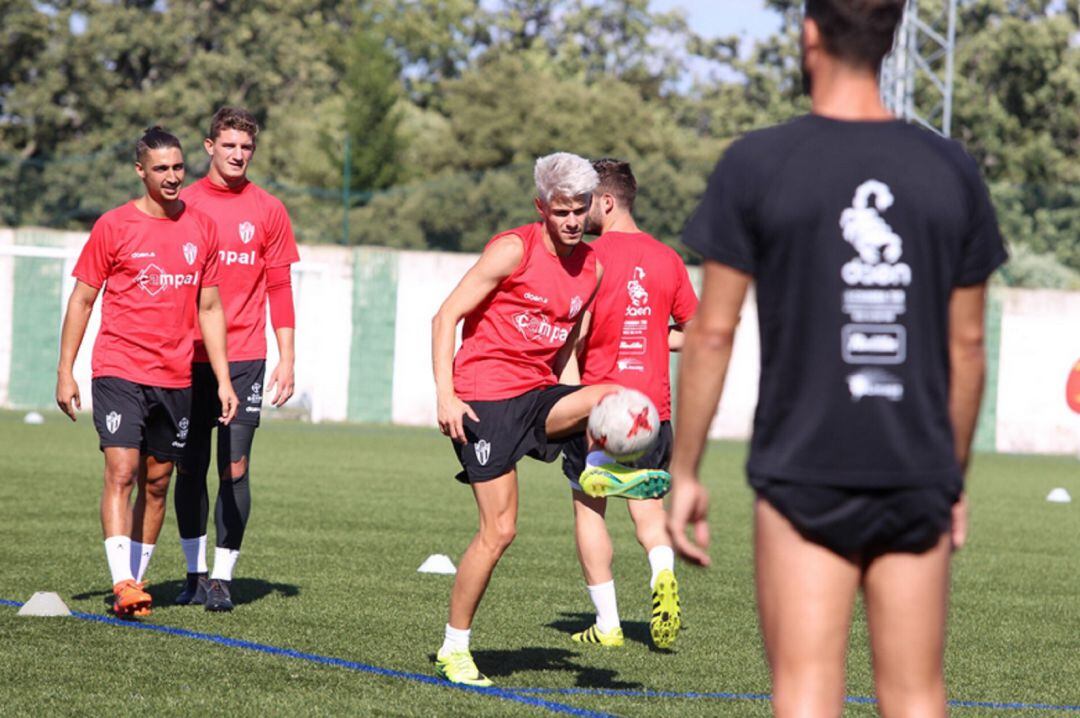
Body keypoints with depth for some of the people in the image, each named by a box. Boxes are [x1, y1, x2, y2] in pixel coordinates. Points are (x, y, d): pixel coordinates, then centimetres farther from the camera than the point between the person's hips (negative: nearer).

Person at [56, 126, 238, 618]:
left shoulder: (201, 228, 8)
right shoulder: (114, 226, -2)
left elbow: (210, 309, 13)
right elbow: (81, 300, 3)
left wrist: (223, 378, 8)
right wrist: (65, 372, -1)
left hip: (175, 378, 4)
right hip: (119, 371, -4)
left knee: (156, 483, 7)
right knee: (121, 471, -15)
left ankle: (137, 580, 15)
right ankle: (122, 584, -20)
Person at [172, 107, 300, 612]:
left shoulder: (268, 210, 5)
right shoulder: (183, 205, 5)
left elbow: (279, 288, 6)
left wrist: (286, 358, 1)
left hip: (244, 357, -1)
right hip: (188, 356, 1)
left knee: (235, 469, -5)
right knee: (191, 467, 5)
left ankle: (223, 577, 0)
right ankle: (196, 573, 15)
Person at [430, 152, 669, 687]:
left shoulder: (592, 268, 9)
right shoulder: (513, 250, -9)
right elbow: (446, 317, -9)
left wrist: (551, 399, 23)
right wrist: (446, 396, -16)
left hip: (536, 393, 5)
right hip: (485, 396, -5)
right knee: (499, 530, -7)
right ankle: (454, 648, 4)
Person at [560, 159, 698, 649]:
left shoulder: (589, 257, -10)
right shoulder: (666, 259, 6)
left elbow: (575, 334, -18)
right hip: (652, 403, 4)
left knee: (589, 507, 8)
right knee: (648, 503, 15)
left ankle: (607, 623, 7)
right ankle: (663, 573, -16)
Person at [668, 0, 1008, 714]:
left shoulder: (756, 166, -5)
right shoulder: (952, 171, 4)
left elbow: (712, 334, -4)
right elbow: (967, 344, 9)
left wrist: (683, 474, 4)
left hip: (803, 475, -3)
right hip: (917, 480, 3)